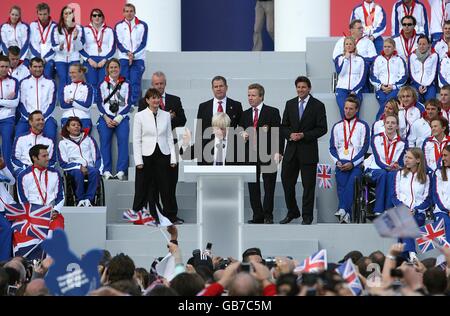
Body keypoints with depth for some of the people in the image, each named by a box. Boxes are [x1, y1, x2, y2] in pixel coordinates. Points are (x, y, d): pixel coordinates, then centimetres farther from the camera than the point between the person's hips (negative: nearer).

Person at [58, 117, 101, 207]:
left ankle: (88, 199, -36)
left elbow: (97, 157, 13)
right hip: (73, 169, -2)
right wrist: (79, 167, -11)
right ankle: (80, 199, -32)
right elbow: (63, 163, 3)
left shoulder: (89, 139, 22)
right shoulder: (63, 143, 14)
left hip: (89, 167, 2)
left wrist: (98, 169, -7)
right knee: (78, 173, -39)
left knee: (94, 172, -36)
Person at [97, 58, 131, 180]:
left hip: (121, 118, -1)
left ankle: (121, 171, -22)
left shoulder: (126, 84, 11)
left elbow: (128, 104, 6)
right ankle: (106, 171, -18)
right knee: (105, 140, -17)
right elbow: (99, 103, 9)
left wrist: (118, 118, -6)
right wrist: (106, 118, -6)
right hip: (106, 117, 1)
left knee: (123, 139, -20)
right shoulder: (103, 84, 13)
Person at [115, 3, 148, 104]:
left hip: (138, 58, -1)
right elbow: (118, 43, 2)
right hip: (123, 58, 1)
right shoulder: (119, 26, 8)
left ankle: (134, 103, -8)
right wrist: (127, 53, -15)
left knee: (135, 82, -9)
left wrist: (134, 54, -12)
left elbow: (143, 43, 0)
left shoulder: (142, 25, 5)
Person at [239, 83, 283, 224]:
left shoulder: (272, 112, 1)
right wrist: (242, 137, -3)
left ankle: (268, 216, 5)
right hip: (251, 156, 4)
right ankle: (258, 216, 8)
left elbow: (279, 133, -3)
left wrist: (278, 152, -11)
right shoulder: (245, 114, 14)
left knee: (269, 187, -1)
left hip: (268, 155, -4)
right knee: (253, 187, 4)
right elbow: (242, 132, 21)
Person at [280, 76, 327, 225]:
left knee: (308, 185, 1)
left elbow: (322, 128, -6)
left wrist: (303, 135, -15)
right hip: (291, 150, 4)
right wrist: (290, 135, -9)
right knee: (287, 181, 6)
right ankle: (292, 212, 21)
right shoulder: (290, 104, 10)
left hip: (308, 150, -4)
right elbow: (284, 126, 12)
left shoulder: (318, 106, -3)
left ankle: (307, 216, 9)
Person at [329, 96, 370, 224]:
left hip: (356, 164, -2)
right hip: (341, 163, 2)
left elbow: (364, 148, 1)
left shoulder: (363, 126, 8)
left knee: (351, 182, -29)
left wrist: (352, 163, -10)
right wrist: (337, 162, -4)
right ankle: (346, 216, -27)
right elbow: (333, 147, 15)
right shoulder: (337, 126, 18)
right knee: (342, 184, -21)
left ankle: (342, 210, -43)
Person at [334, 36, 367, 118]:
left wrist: (355, 91, -6)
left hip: (355, 91, -1)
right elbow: (339, 72, -5)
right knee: (344, 110, -27)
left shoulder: (360, 59, 11)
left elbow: (363, 78, 6)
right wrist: (346, 58, -3)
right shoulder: (339, 58, 13)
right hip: (342, 88, 1)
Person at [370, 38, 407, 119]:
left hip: (394, 88, -1)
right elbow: (372, 76, 12)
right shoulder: (378, 60, 19)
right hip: (380, 88, 1)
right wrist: (381, 86, -5)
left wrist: (393, 86, -8)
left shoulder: (399, 60, 16)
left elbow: (404, 77, 7)